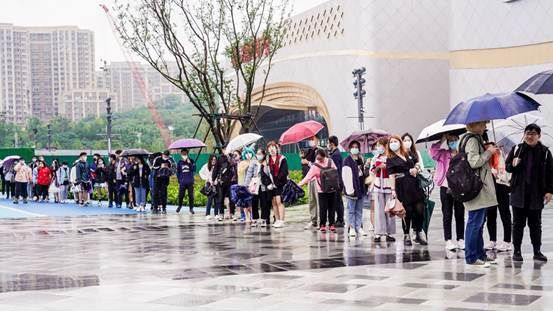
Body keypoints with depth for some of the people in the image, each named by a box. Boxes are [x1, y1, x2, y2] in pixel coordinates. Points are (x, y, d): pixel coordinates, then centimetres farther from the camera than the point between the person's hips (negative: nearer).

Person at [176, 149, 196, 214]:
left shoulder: (191, 161, 3)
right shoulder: (180, 163, 6)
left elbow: (194, 169, -6)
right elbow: (178, 172, 11)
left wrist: (189, 164, -15)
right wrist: (179, 181, 7)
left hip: (190, 182, -1)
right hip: (182, 182, 1)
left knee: (191, 195, 0)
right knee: (181, 195, 1)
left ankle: (191, 208, 10)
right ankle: (180, 206, 26)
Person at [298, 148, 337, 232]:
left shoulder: (330, 161, 2)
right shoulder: (315, 166, -7)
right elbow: (308, 177, -12)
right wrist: (299, 184, -22)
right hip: (322, 190, -3)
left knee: (332, 208, 7)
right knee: (323, 208, -3)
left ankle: (331, 224, 18)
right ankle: (322, 225, 10)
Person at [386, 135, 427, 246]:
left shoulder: (409, 153, 15)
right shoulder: (390, 159, 3)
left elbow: (417, 164, 26)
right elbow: (391, 175, -4)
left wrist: (416, 169, 3)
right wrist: (393, 190, -12)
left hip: (414, 184, 4)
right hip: (402, 186, -4)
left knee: (419, 208, -2)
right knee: (407, 210, -3)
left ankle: (418, 234, 11)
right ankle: (406, 236, 11)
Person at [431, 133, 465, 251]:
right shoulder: (442, 154, 3)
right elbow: (433, 150, -13)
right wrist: (442, 141, -8)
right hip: (446, 188, -1)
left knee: (460, 215, 7)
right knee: (447, 215, 4)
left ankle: (460, 239, 14)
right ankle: (448, 241, 7)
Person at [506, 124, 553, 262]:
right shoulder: (517, 149, 2)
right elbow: (507, 167, 10)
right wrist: (513, 165, -13)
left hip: (536, 193, 0)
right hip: (519, 192, 0)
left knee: (535, 223, 8)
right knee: (518, 223, 6)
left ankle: (537, 251, 15)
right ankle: (517, 251, 12)